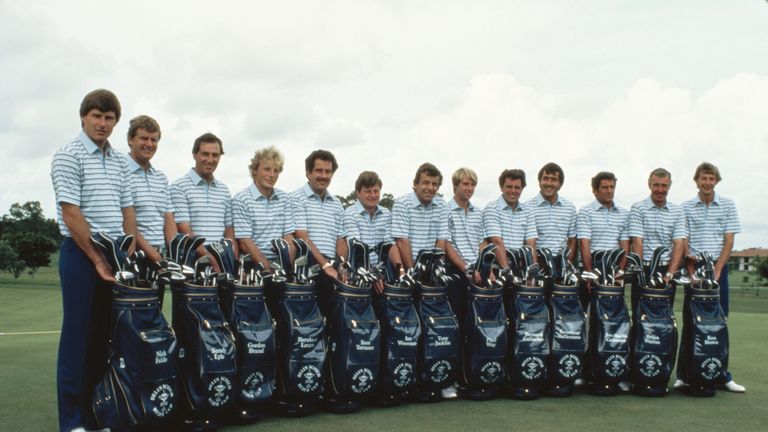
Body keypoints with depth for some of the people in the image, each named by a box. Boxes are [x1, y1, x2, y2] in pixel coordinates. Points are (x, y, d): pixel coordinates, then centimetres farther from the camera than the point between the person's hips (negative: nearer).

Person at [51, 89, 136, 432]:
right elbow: (71, 213, -13)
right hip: (81, 253, -6)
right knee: (78, 335, -2)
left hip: (115, 255, 6)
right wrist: (96, 259, -14)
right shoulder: (69, 156, -6)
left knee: (103, 335, 10)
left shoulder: (119, 162, 13)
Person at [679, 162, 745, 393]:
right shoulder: (686, 207, 4)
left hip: (719, 268, 1)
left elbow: (729, 241, 1)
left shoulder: (728, 205, 5)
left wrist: (716, 270, -9)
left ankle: (722, 375, 10)